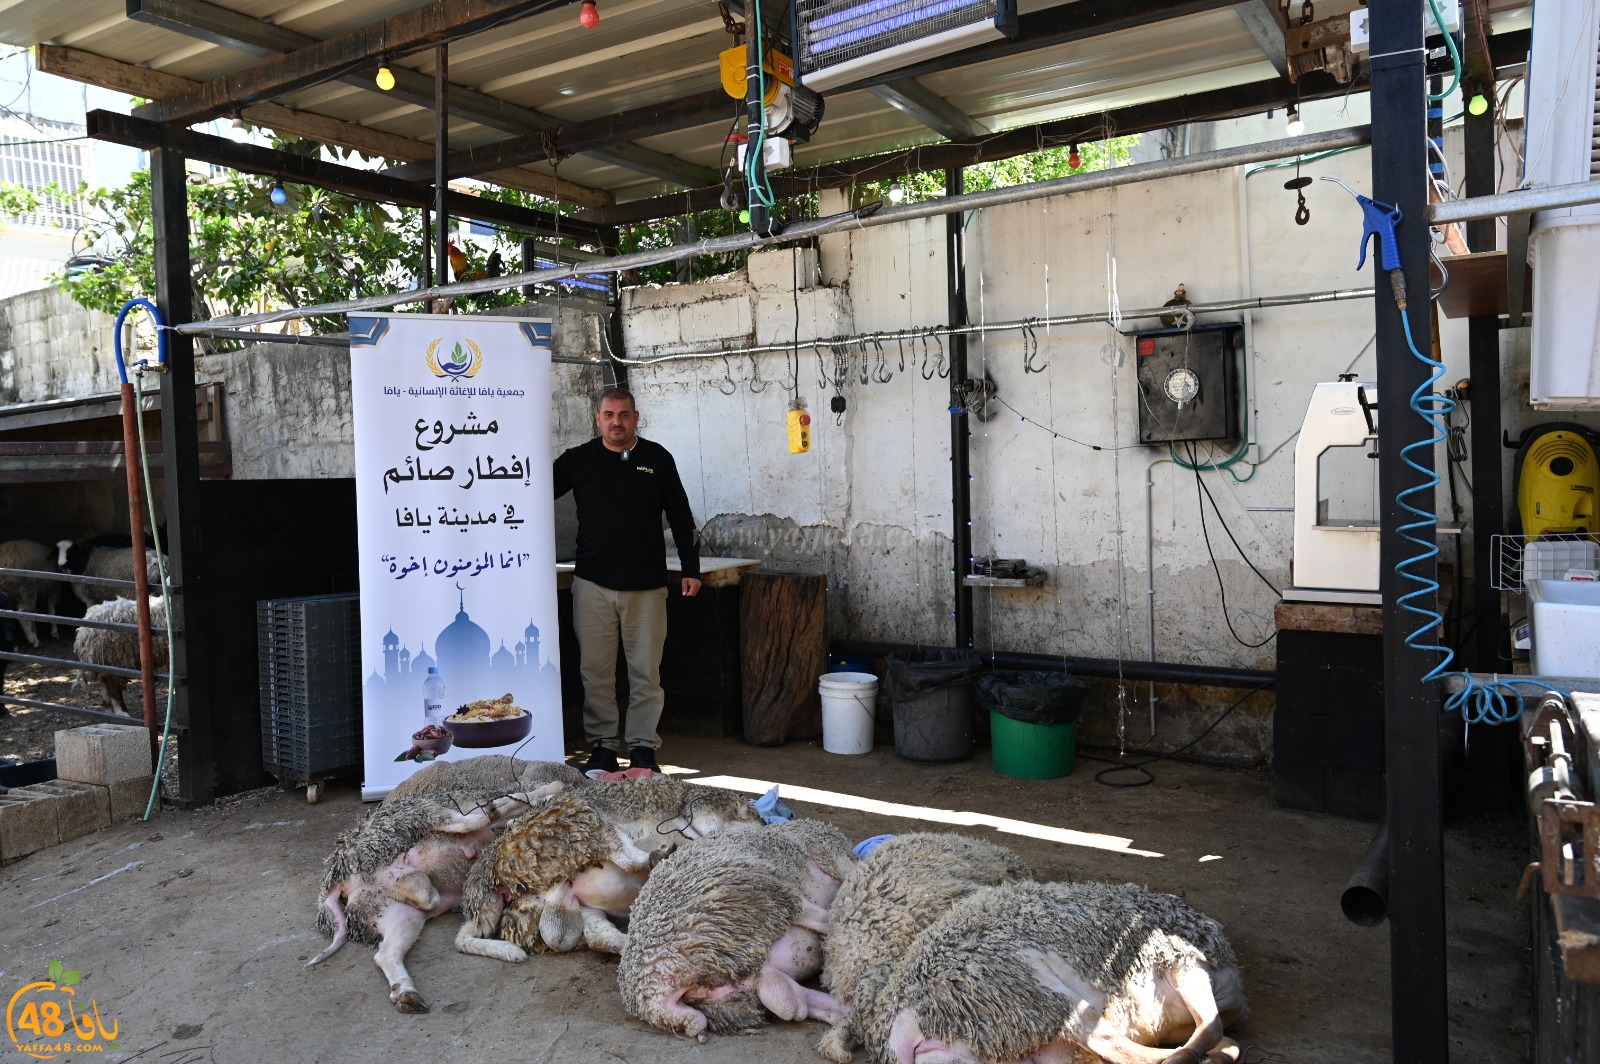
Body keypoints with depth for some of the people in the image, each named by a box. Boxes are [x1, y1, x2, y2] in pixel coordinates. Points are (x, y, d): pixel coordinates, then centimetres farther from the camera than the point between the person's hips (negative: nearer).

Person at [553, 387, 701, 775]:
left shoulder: (657, 459, 4)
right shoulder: (578, 460, 4)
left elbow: (680, 517, 8)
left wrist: (690, 568, 6)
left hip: (646, 584, 0)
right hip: (593, 583, 1)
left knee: (646, 671, 3)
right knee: (596, 671, 5)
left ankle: (643, 747, 13)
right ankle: (602, 747, 16)